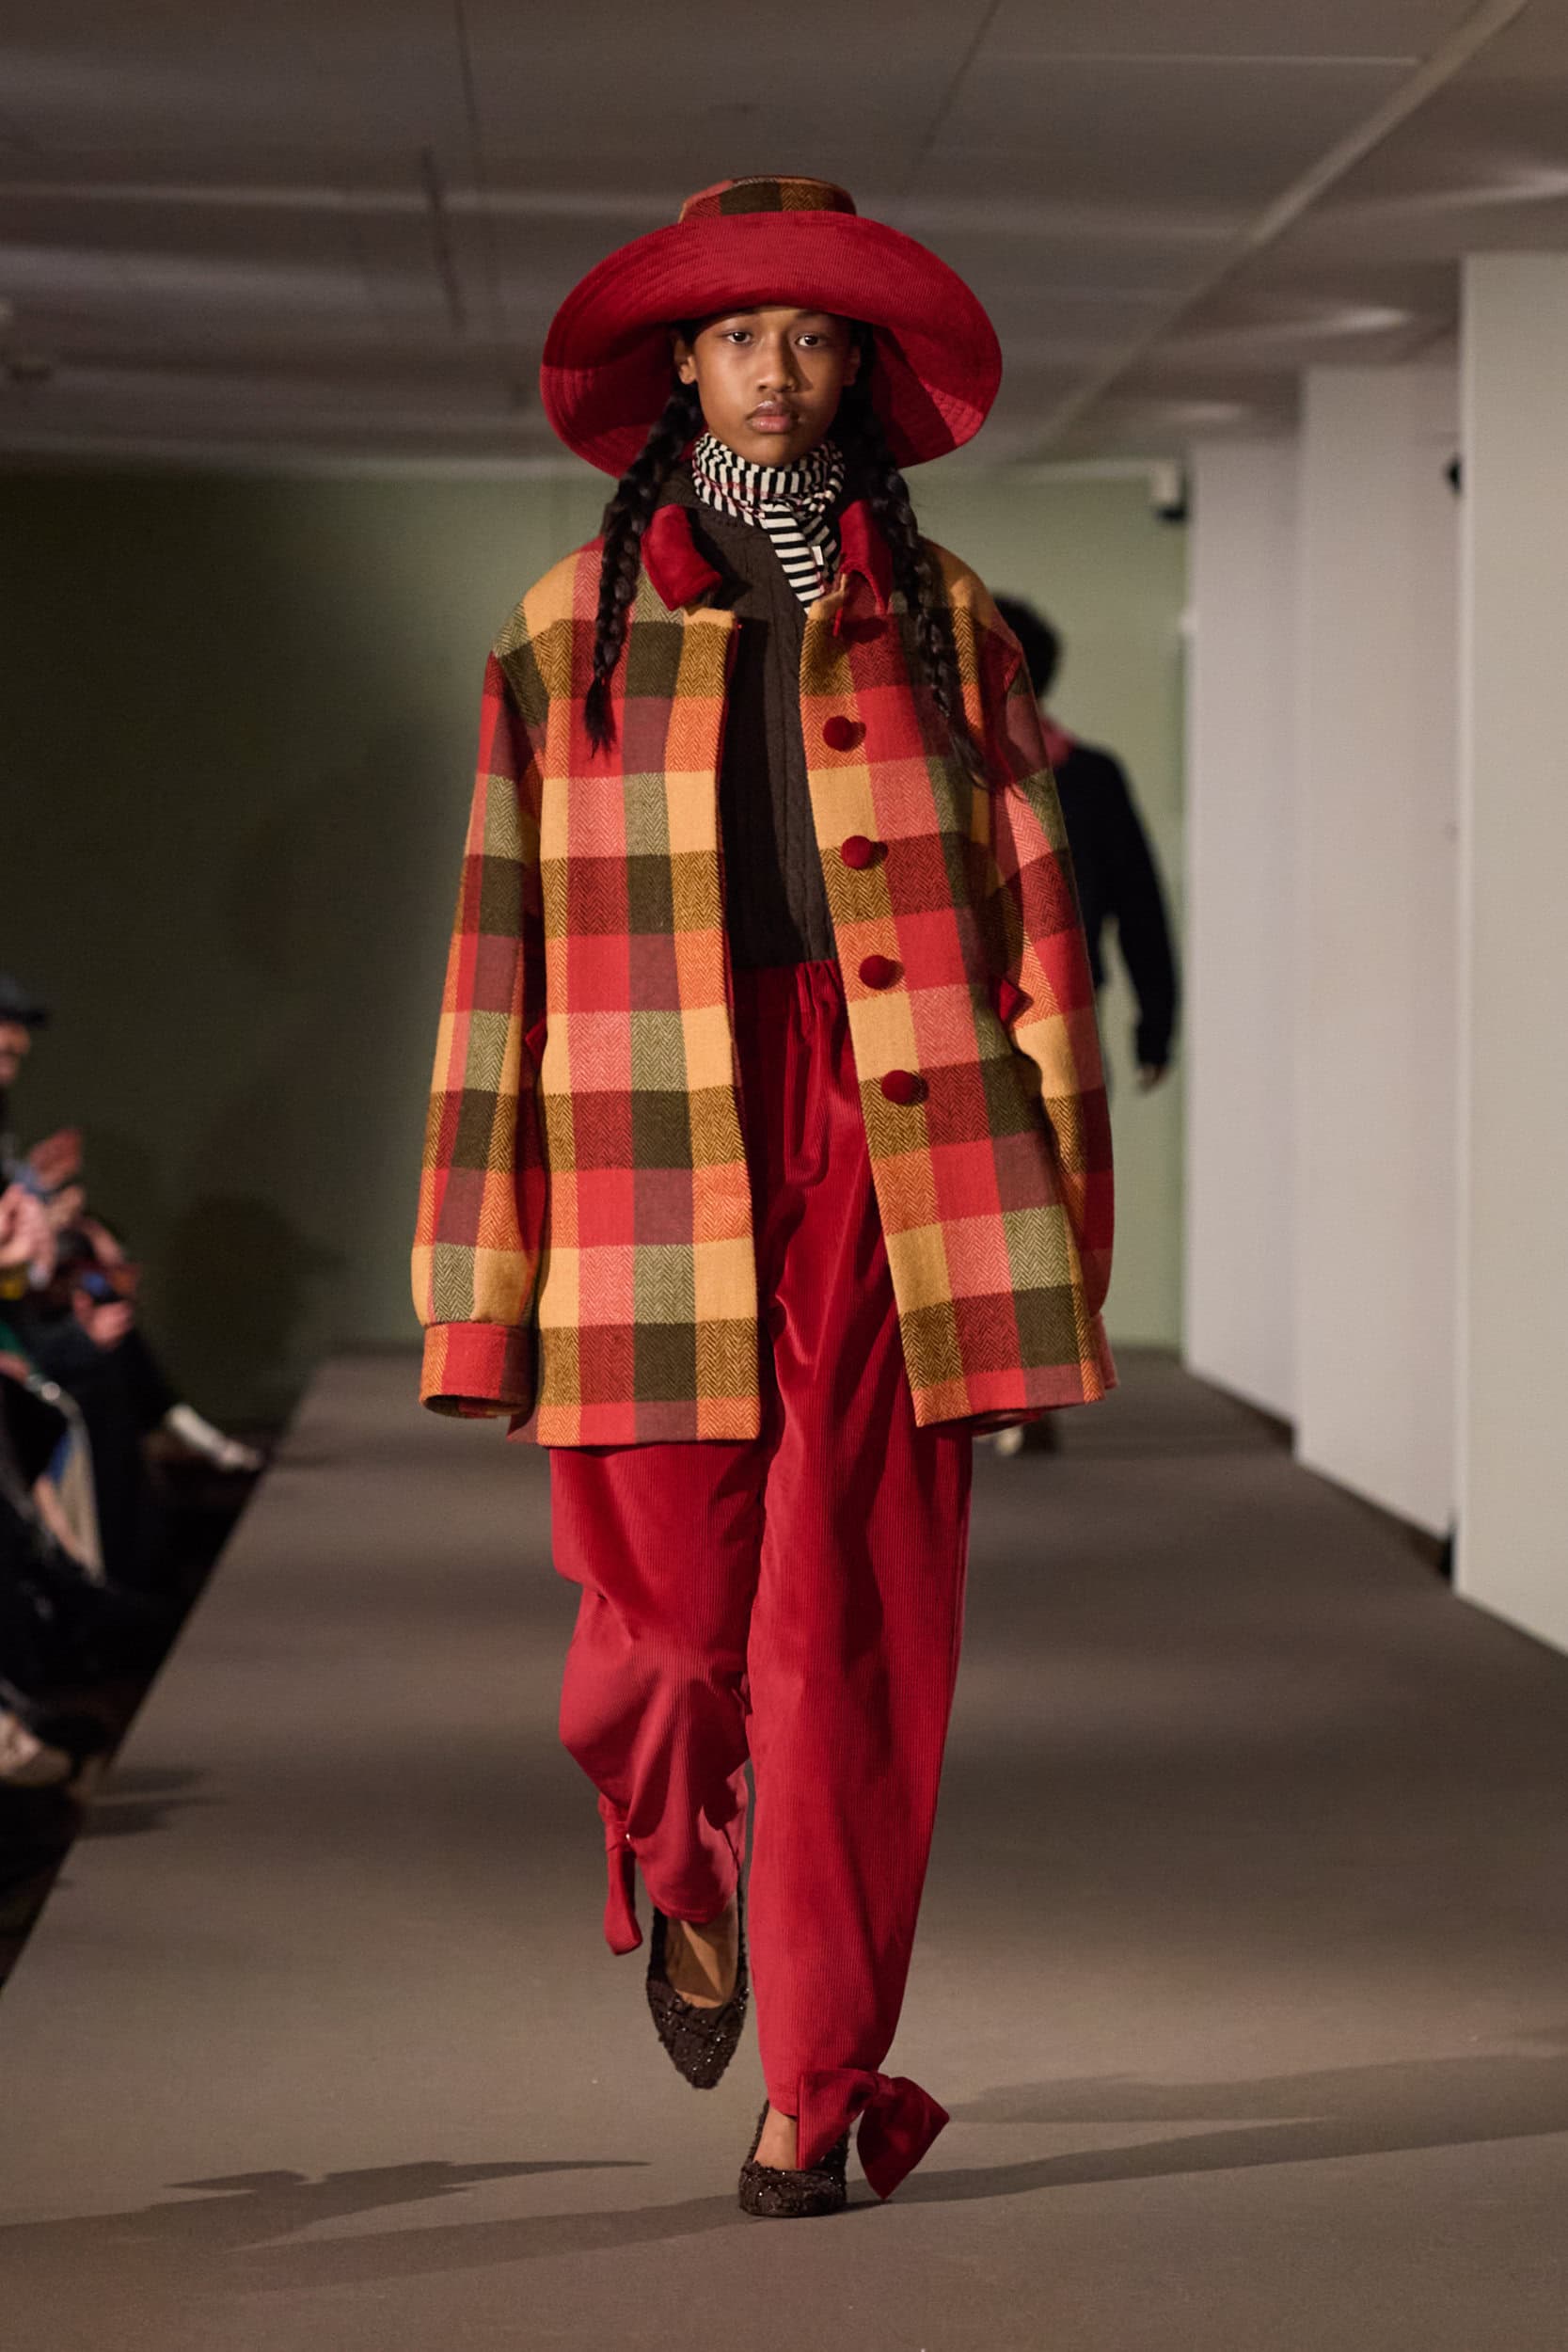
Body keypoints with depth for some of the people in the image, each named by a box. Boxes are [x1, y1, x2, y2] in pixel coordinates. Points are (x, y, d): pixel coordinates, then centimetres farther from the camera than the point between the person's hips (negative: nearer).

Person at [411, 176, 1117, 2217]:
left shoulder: (937, 618, 12)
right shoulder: (577, 628, 10)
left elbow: (1031, 911, 10)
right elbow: (509, 940, 7)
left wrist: (1059, 1208, 3)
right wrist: (486, 1269, 2)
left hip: (890, 1149, 0)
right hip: (659, 1150, 0)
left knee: (855, 1628, -3)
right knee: (673, 1607, 0)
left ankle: (818, 2090, 4)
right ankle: (681, 1873, 36)